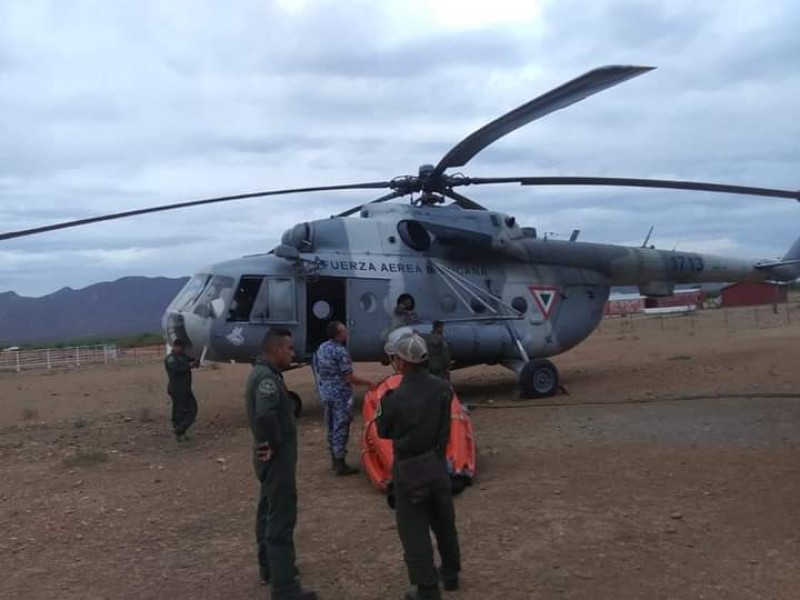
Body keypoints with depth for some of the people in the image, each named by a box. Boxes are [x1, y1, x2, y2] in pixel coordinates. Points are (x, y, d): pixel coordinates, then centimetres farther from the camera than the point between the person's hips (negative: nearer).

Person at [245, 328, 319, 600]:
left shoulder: (261, 372, 11)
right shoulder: (267, 377, -23)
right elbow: (265, 415, -38)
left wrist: (270, 444, 6)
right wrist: (273, 445, -23)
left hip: (273, 458, 11)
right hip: (277, 458, -11)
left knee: (269, 513, 21)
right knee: (281, 520, -6)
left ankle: (269, 568, 36)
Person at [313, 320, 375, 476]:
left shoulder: (321, 348, 7)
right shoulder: (341, 351, -20)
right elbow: (350, 378, -20)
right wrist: (368, 383, -8)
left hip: (326, 393, 9)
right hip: (340, 395, -9)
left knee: (332, 427, 17)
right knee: (341, 428, -2)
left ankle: (334, 459, 27)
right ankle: (340, 464, 3)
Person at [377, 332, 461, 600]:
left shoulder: (395, 399, -25)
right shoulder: (442, 388, -9)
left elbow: (383, 432, -8)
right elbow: (444, 427, 4)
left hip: (409, 469, -5)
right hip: (437, 463, 6)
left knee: (414, 531, 7)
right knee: (444, 522, 21)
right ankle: (451, 574, 38)